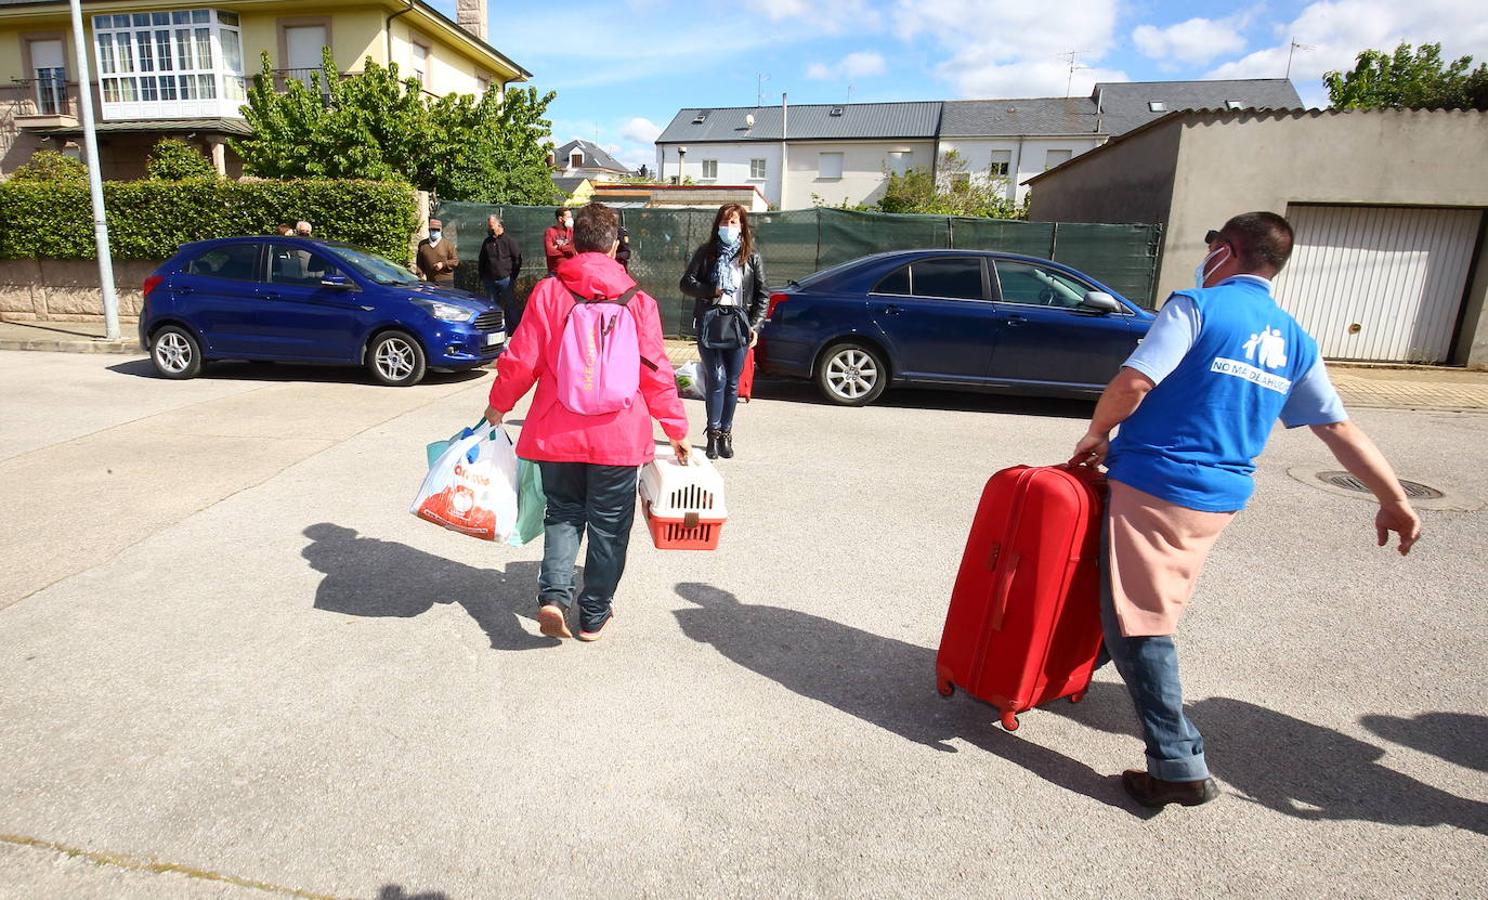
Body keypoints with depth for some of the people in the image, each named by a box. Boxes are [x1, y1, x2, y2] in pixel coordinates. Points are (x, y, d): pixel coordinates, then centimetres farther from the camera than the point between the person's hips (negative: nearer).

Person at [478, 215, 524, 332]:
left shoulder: (509, 240, -2)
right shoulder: (487, 242, 13)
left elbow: (517, 259, -4)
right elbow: (481, 261, 20)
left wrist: (512, 276, -6)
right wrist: (482, 277, 13)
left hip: (506, 279, -5)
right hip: (490, 280, 5)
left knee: (511, 307, -6)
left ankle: (515, 330, -2)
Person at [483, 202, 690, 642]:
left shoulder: (547, 292, -4)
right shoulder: (638, 301, -5)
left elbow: (521, 360, -3)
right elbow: (656, 373, -4)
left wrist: (498, 405, 15)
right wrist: (676, 429, 7)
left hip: (556, 432, 1)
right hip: (618, 436, -1)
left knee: (563, 514, 19)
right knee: (608, 525, 13)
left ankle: (554, 594, 1)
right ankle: (594, 616, 23)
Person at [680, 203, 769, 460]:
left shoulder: (751, 257, 8)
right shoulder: (706, 253, 7)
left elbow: (763, 294, 9)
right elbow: (686, 283, 4)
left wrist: (755, 325, -1)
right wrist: (713, 291, -11)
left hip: (738, 324, 1)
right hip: (709, 323, -1)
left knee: (732, 382, 5)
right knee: (716, 379, -6)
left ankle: (726, 433, 17)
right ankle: (714, 434, 4)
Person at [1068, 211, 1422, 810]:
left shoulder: (1198, 307, -9)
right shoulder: (1294, 340, 12)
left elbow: (1133, 383, -20)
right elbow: (1340, 428, 13)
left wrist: (1096, 435, -4)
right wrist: (1393, 499, 20)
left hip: (1156, 483, -8)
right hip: (1221, 498, 8)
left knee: (1139, 622, -4)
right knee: (1155, 603, 23)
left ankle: (1180, 766, -2)